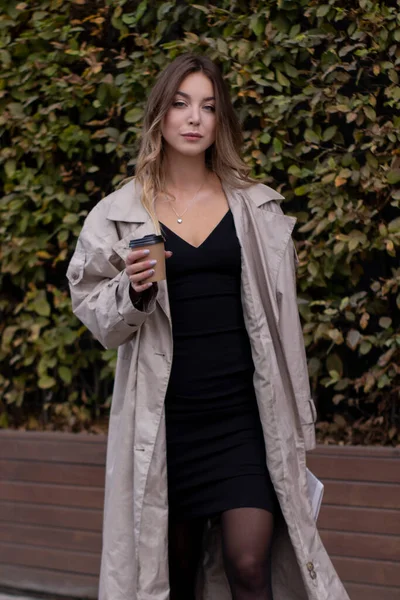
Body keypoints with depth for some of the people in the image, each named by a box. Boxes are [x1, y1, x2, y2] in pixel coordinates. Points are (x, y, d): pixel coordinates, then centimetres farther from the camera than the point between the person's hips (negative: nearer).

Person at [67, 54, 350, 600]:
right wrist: (134, 292, -17)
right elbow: (97, 318, 5)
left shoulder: (256, 208, 7)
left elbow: (279, 317, 10)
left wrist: (294, 424, 9)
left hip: (243, 412, 0)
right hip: (165, 416, 0)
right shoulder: (120, 215, 3)